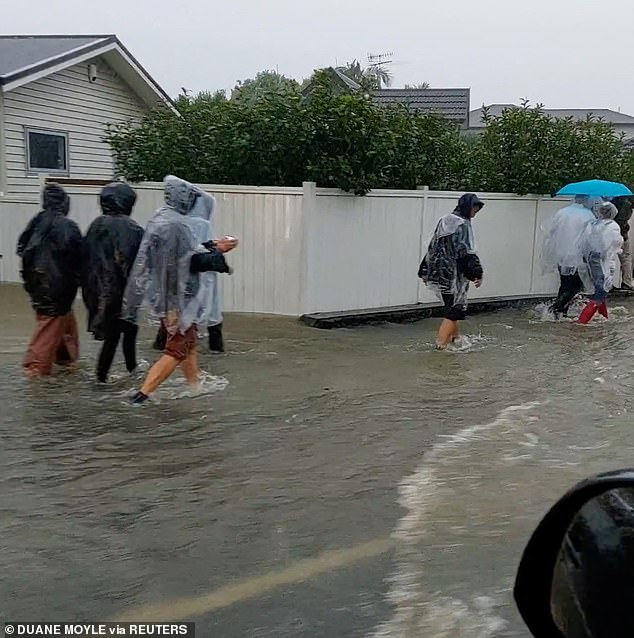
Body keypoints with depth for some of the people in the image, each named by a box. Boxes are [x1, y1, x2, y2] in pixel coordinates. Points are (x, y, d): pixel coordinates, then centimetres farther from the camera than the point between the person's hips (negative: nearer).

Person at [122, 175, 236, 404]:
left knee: (189, 341, 20)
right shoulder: (177, 224, -21)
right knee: (177, 348, -1)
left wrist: (210, 247, 15)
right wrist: (218, 251, -7)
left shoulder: (158, 219, 8)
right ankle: (143, 393, -4)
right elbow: (195, 260, -20)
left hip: (163, 292, 9)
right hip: (178, 295, -9)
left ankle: (194, 387, 31)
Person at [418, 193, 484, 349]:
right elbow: (466, 252, -20)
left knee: (451, 305, 21)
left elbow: (433, 247, 14)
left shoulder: (444, 221, 11)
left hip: (439, 271, 8)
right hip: (455, 273, -8)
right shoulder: (463, 225, -13)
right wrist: (477, 273, -16)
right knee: (455, 307, 1)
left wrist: (425, 271, 18)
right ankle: (441, 341, -2)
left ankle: (454, 336, 31)